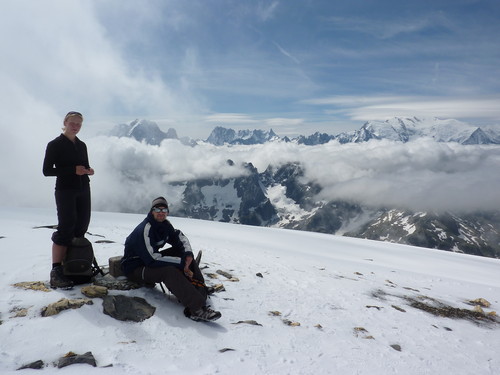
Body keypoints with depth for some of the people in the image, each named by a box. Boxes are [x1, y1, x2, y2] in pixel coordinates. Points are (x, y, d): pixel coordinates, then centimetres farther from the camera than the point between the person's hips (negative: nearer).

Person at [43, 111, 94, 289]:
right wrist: (73, 170, -19)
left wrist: (89, 171, -4)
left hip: (83, 190, 6)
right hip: (65, 191, -6)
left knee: (82, 226, 3)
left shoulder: (82, 145, 13)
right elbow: (47, 170, -8)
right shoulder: (55, 145, -4)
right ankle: (56, 273, -8)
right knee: (66, 228, -12)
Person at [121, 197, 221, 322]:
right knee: (169, 271, -35)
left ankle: (199, 291, -14)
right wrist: (182, 263, -29)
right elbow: (152, 259, -31)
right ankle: (198, 309, -40)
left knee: (185, 255, -4)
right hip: (135, 268, -9)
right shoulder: (145, 229, -26)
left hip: (151, 259, 9)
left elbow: (181, 238, 7)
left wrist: (188, 254, -15)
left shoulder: (165, 225, -1)